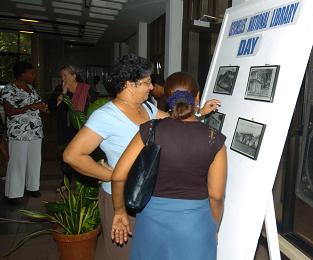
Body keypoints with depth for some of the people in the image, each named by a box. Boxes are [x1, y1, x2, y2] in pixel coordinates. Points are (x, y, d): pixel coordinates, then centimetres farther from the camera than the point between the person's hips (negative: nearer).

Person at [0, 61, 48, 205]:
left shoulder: (30, 87, 12)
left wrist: (42, 107, 1)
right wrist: (31, 106, -23)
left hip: (35, 132, 7)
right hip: (19, 133, -7)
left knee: (34, 160, 12)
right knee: (18, 162, 0)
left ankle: (32, 186, 28)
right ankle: (12, 194, 13)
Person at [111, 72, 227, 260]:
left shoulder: (150, 131, -13)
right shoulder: (214, 140, -13)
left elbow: (118, 177, -13)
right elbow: (216, 196, -8)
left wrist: (120, 211, 4)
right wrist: (212, 229, 9)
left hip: (153, 218, 1)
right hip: (196, 223, 0)